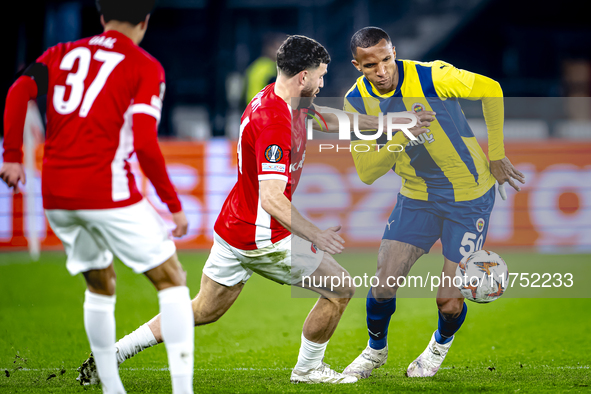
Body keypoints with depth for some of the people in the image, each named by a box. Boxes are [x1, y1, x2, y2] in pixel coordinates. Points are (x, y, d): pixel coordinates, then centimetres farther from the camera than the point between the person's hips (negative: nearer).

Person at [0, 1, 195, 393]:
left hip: (56, 195, 5)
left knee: (100, 287, 23)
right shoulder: (146, 67, 1)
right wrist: (174, 205, -5)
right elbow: (145, 143, -10)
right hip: (108, 192, -5)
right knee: (172, 281, 5)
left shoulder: (62, 54, 15)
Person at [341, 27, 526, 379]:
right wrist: (403, 136, -31)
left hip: (470, 195, -3)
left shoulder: (431, 77, -23)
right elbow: (366, 172, -14)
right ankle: (376, 350, 25)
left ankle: (441, 343, 30)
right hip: (417, 197, 3)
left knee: (449, 300, -6)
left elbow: (491, 90, -8)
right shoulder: (357, 102, -11)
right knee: (383, 284, -6)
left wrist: (496, 155, -4)